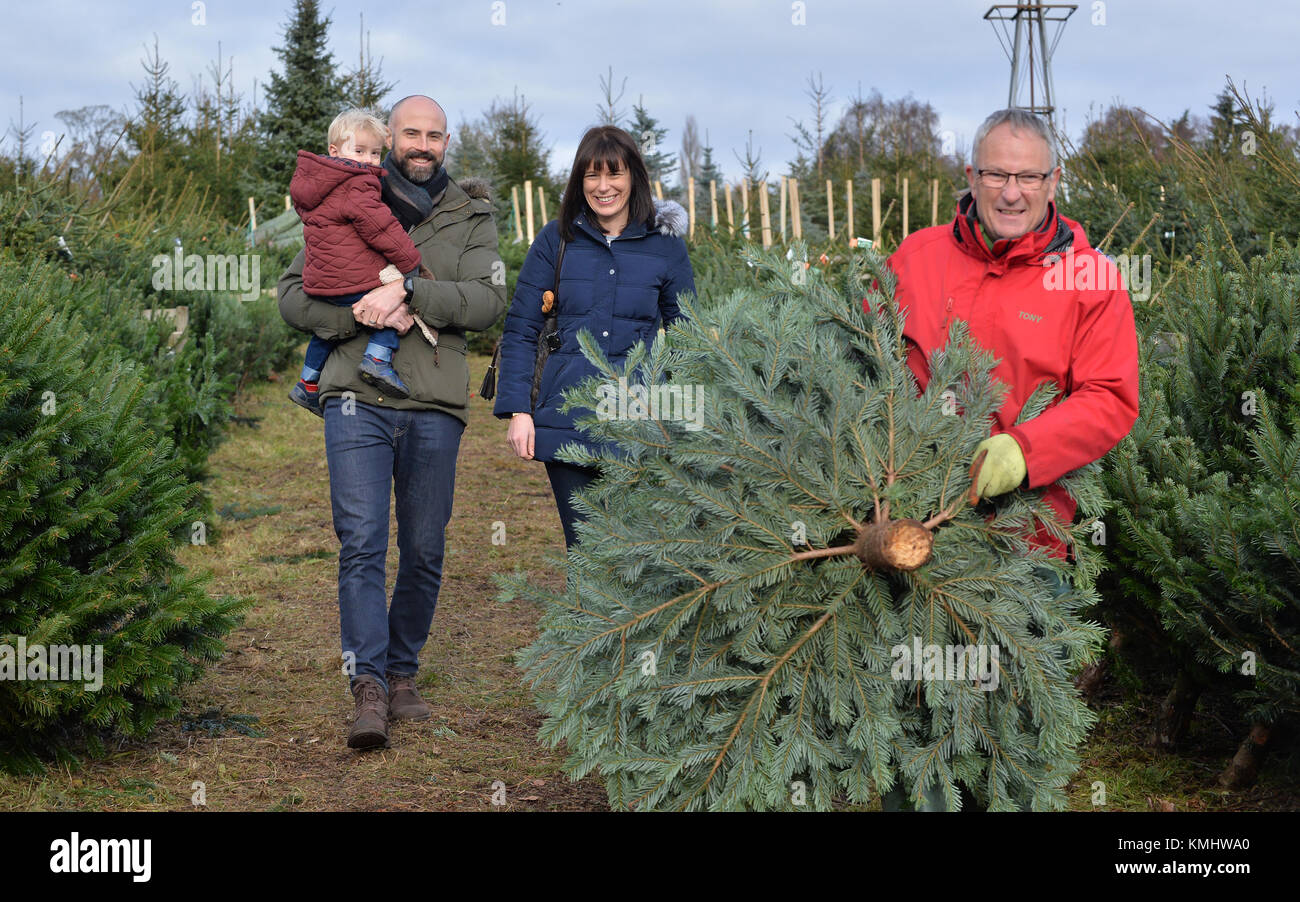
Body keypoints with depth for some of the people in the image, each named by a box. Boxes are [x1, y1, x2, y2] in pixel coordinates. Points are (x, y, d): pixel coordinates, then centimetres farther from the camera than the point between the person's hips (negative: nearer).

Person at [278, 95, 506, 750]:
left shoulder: (470, 217, 11)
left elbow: (488, 301, -5)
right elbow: (293, 295, 5)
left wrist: (408, 292, -19)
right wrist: (363, 314, -12)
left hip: (436, 407, 1)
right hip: (357, 399, -1)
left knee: (424, 551, 7)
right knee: (361, 543, -11)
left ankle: (402, 675, 21)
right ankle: (369, 687, -12)